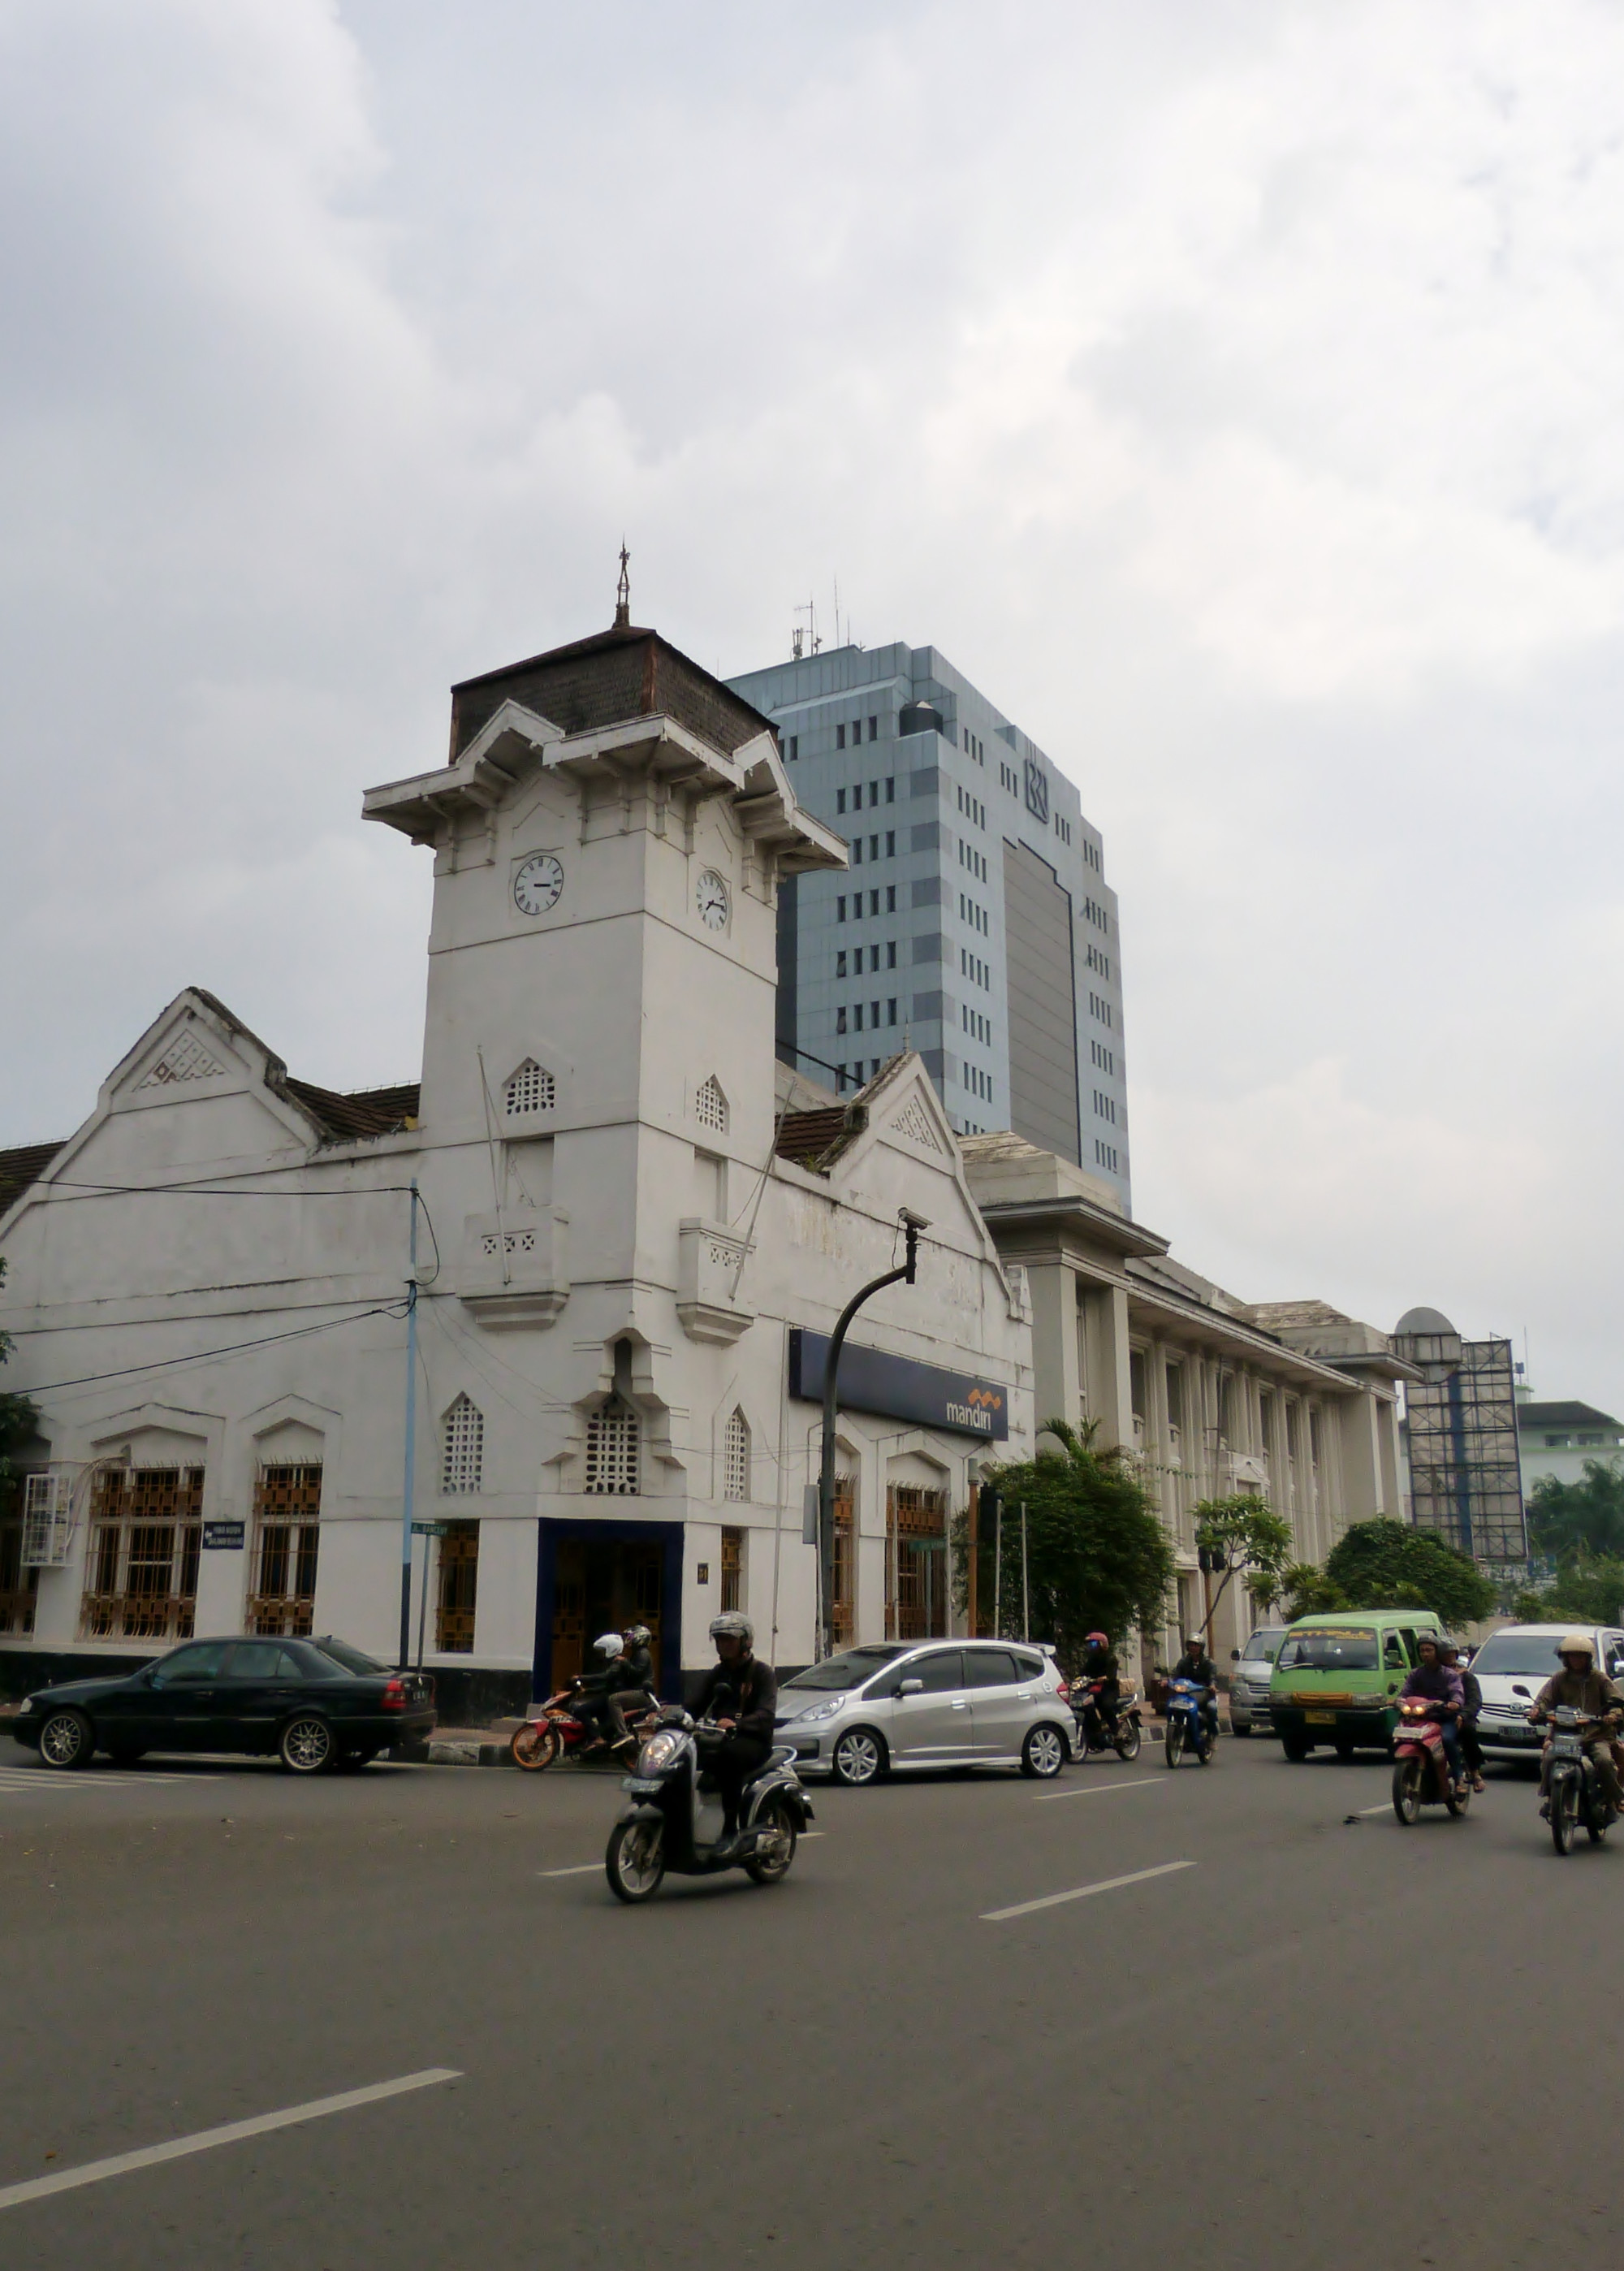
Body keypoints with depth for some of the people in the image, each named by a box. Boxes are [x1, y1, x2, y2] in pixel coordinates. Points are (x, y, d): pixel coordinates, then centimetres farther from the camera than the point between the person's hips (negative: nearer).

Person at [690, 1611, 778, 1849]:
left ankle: (730, 1827, -33)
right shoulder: (717, 1673, 21)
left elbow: (766, 1714, -16)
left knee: (730, 1753, -38)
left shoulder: (761, 1672, 0)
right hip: (719, 1737, 6)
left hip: (752, 1740, -5)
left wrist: (736, 1724, -35)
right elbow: (697, 1706, 11)